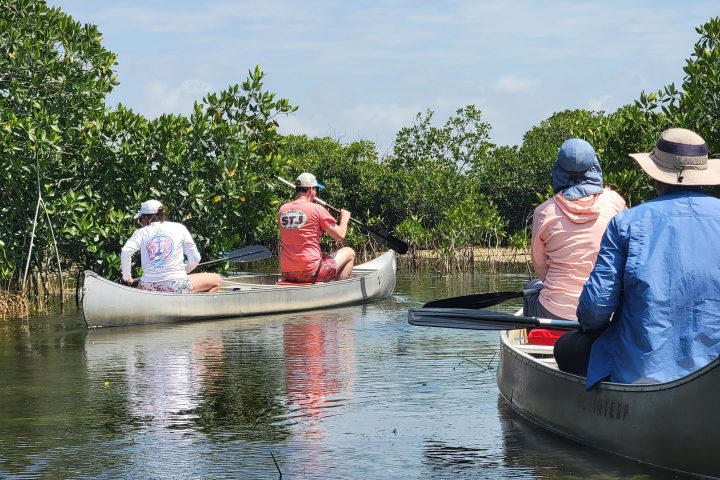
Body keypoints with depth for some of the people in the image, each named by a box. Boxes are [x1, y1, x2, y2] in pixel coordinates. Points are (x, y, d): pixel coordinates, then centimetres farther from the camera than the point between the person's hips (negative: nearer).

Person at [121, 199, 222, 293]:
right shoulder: (179, 228, 5)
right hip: (177, 286, -2)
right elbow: (195, 258, 5)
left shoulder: (141, 233, 4)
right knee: (216, 280, 13)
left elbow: (125, 252, -13)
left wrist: (126, 276, 1)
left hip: (148, 287, 2)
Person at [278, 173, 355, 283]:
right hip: (311, 273, -6)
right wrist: (344, 219, 17)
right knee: (349, 253, 17)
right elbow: (340, 236, -4)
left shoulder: (282, 210, 5)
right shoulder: (316, 209, -9)